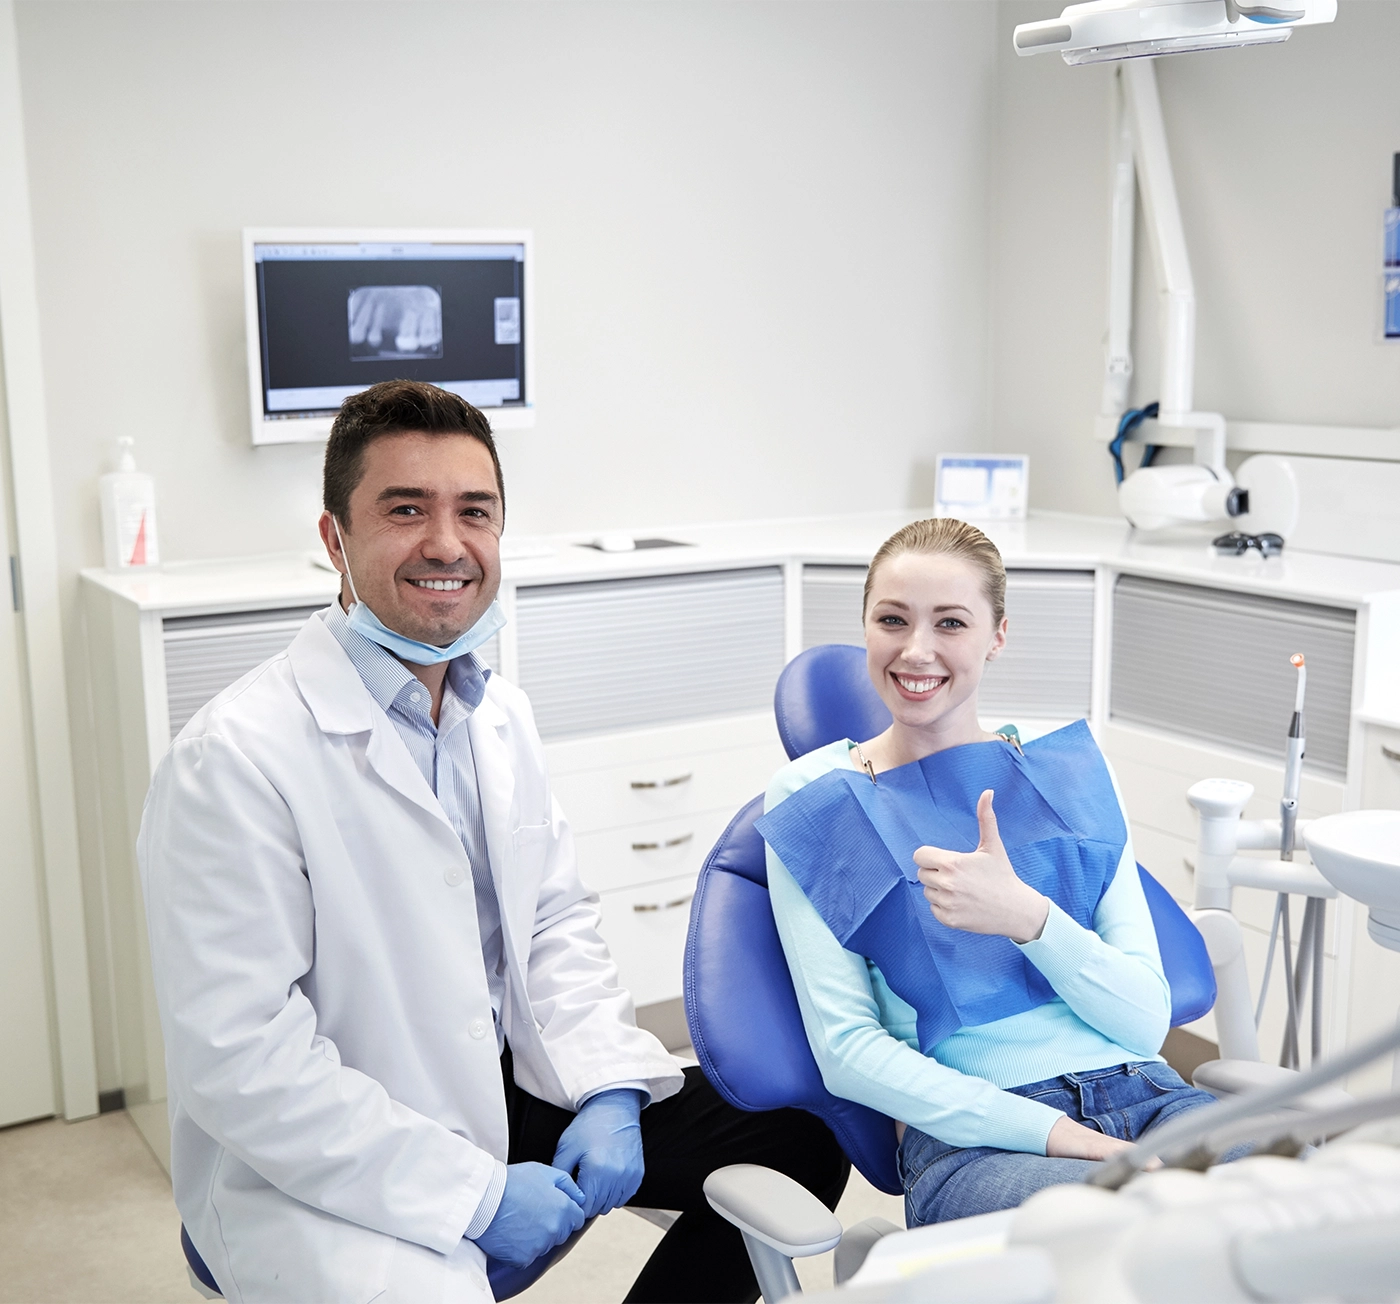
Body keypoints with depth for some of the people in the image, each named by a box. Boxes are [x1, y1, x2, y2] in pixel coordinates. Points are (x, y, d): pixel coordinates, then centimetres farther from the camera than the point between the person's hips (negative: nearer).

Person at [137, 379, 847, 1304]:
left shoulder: (503, 715, 5)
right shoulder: (234, 760, -19)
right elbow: (239, 1062, -21)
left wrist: (608, 1090, -5)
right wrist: (475, 1194, -19)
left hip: (505, 1091, 7)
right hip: (318, 1171, -7)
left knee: (801, 1141, 3)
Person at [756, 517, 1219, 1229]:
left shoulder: (1070, 767, 13)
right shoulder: (812, 798, 6)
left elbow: (1147, 1023, 5)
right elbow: (846, 1050, -2)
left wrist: (1025, 916, -16)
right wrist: (1058, 1135, -15)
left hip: (1140, 1094, 4)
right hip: (969, 1135, -4)